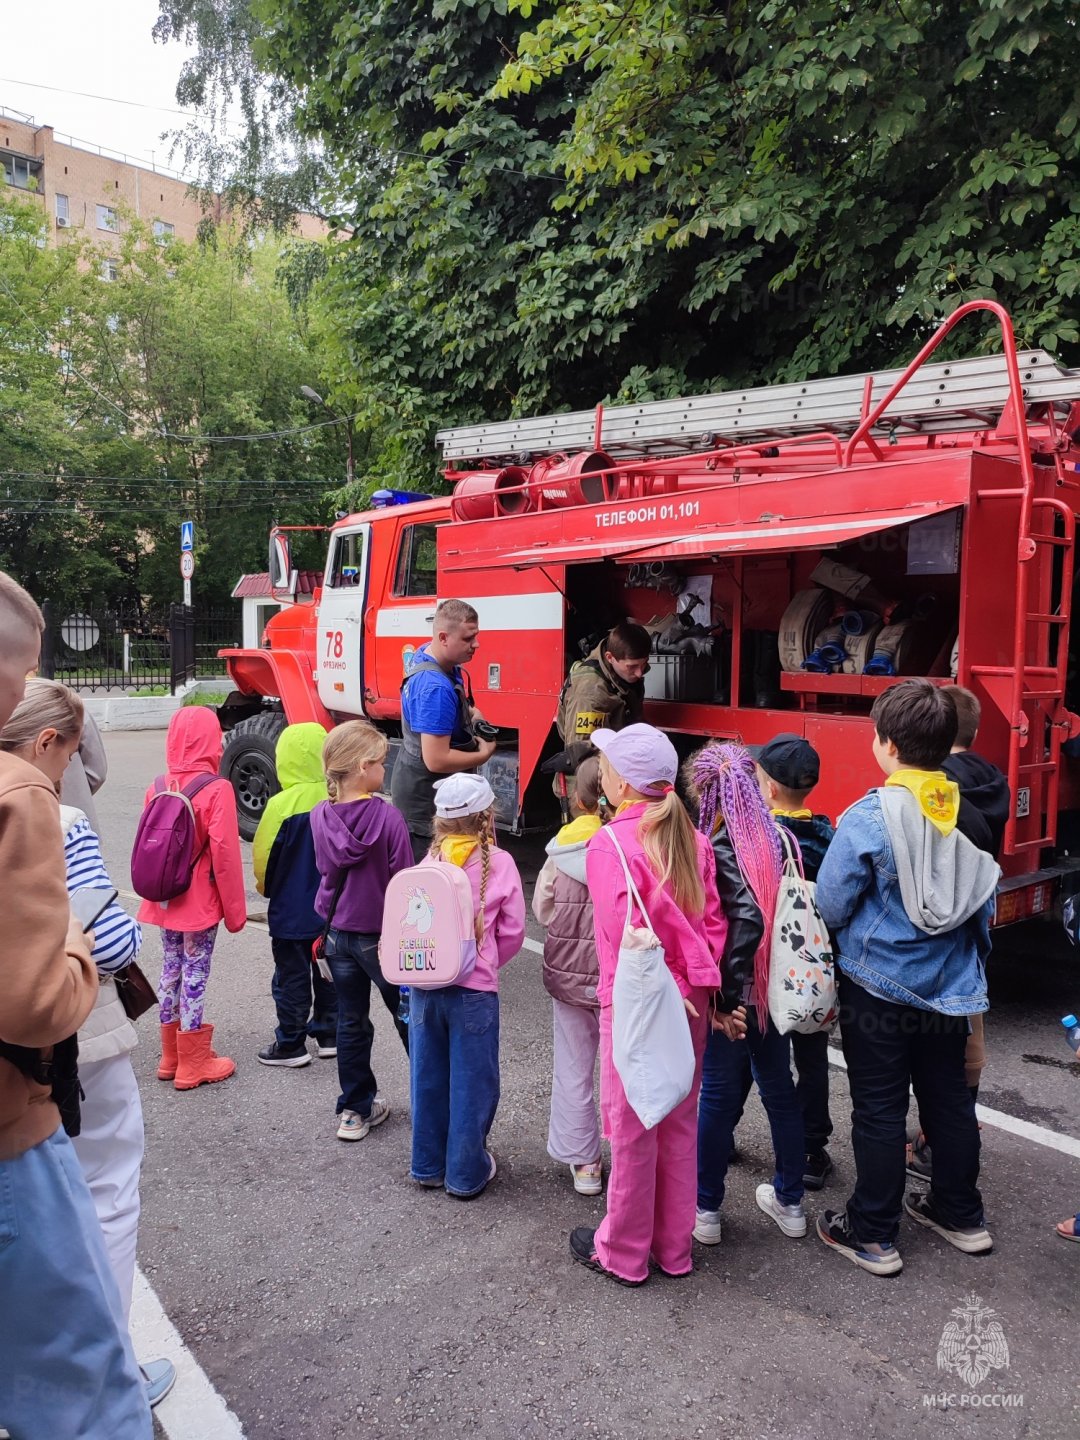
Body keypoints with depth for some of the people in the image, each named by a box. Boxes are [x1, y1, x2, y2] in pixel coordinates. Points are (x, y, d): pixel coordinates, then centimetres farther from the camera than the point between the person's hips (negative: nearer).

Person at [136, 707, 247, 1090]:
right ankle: (193, 1065, 13)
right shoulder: (217, 789, -16)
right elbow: (224, 853, -17)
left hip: (165, 901, 6)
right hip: (200, 903, -6)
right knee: (194, 974, 2)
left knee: (171, 970, 16)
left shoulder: (157, 787, 2)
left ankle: (171, 1056, 28)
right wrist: (235, 909, -9)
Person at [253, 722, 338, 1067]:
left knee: (292, 978, 8)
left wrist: (265, 887, 9)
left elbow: (264, 855, -11)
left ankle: (290, 1045, 16)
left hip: (291, 912, -4)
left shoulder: (282, 805, -20)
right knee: (329, 972, 18)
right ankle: (329, 1034, 28)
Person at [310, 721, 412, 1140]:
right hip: (383, 936, -4)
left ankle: (355, 1109, 26)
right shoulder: (387, 816, -21)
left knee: (351, 1023, 16)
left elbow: (325, 873, 4)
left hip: (338, 935, 4)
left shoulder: (320, 817, -7)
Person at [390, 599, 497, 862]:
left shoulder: (425, 654, 0)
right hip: (425, 795, -10)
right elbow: (436, 761, -32)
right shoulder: (435, 687, -31)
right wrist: (484, 755, -16)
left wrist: (470, 712, 6)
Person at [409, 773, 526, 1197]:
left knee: (428, 1078, 17)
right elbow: (512, 932, -4)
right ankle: (465, 1173, 21)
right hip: (474, 988, -3)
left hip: (425, 985, 3)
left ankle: (428, 1166, 30)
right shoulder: (499, 863, -8)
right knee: (471, 1082, 10)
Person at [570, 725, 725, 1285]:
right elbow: (712, 920, 1)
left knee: (632, 1129, 9)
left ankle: (622, 1252, 27)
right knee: (679, 1125, 17)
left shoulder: (609, 844, -18)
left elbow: (627, 931, -23)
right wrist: (699, 982, 3)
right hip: (690, 1003, 6)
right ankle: (674, 1248, 32)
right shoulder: (692, 840, 0)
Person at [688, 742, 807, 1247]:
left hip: (732, 998, -6)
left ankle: (706, 1210, 23)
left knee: (719, 1097, 8)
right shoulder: (779, 840, 0)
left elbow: (748, 918, -28)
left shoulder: (717, 850, -18)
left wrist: (724, 997, -22)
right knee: (779, 1090, 19)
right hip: (777, 991, 6)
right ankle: (789, 1203, 34)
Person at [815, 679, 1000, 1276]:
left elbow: (829, 905, -15)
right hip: (949, 984, 5)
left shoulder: (869, 817, -20)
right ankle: (960, 1215, 35)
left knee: (879, 1109, 6)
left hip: (878, 983, -5)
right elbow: (986, 901, 6)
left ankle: (872, 1234, 18)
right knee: (949, 1097, 19)